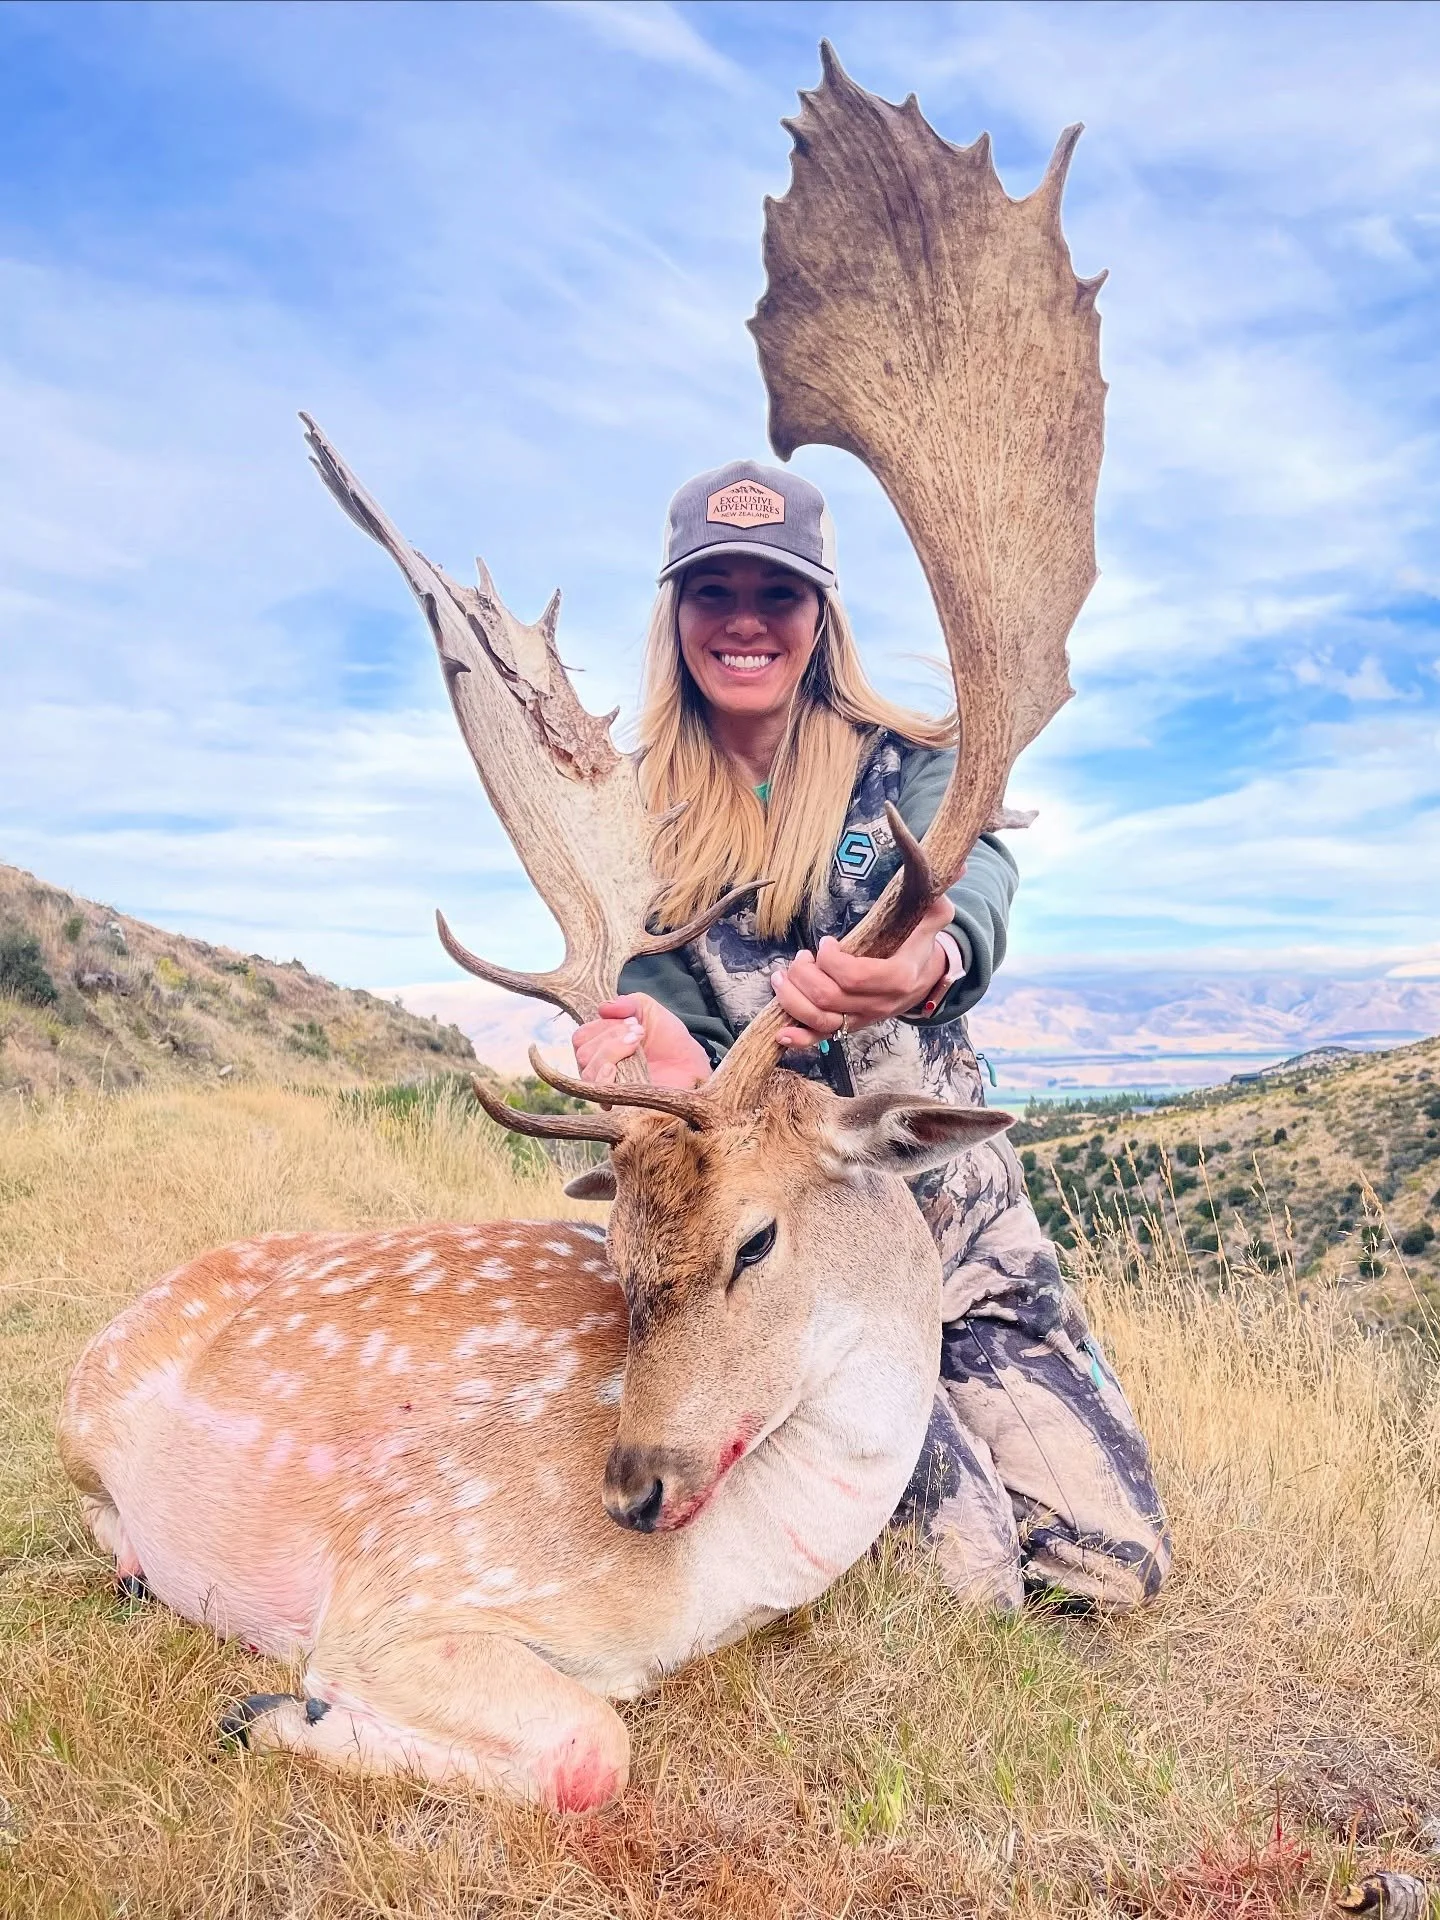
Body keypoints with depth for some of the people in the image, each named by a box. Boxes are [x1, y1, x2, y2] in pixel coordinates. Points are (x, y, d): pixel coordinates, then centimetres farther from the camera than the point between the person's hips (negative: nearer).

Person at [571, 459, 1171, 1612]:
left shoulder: (912, 766, -5)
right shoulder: (641, 812, -3)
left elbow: (973, 886, -27)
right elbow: (662, 999, -13)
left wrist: (928, 961, -53)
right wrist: (675, 1061, -40)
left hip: (948, 1202, 2)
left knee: (1119, 1566, 2)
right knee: (973, 1589, -18)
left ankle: (928, 1422, 28)